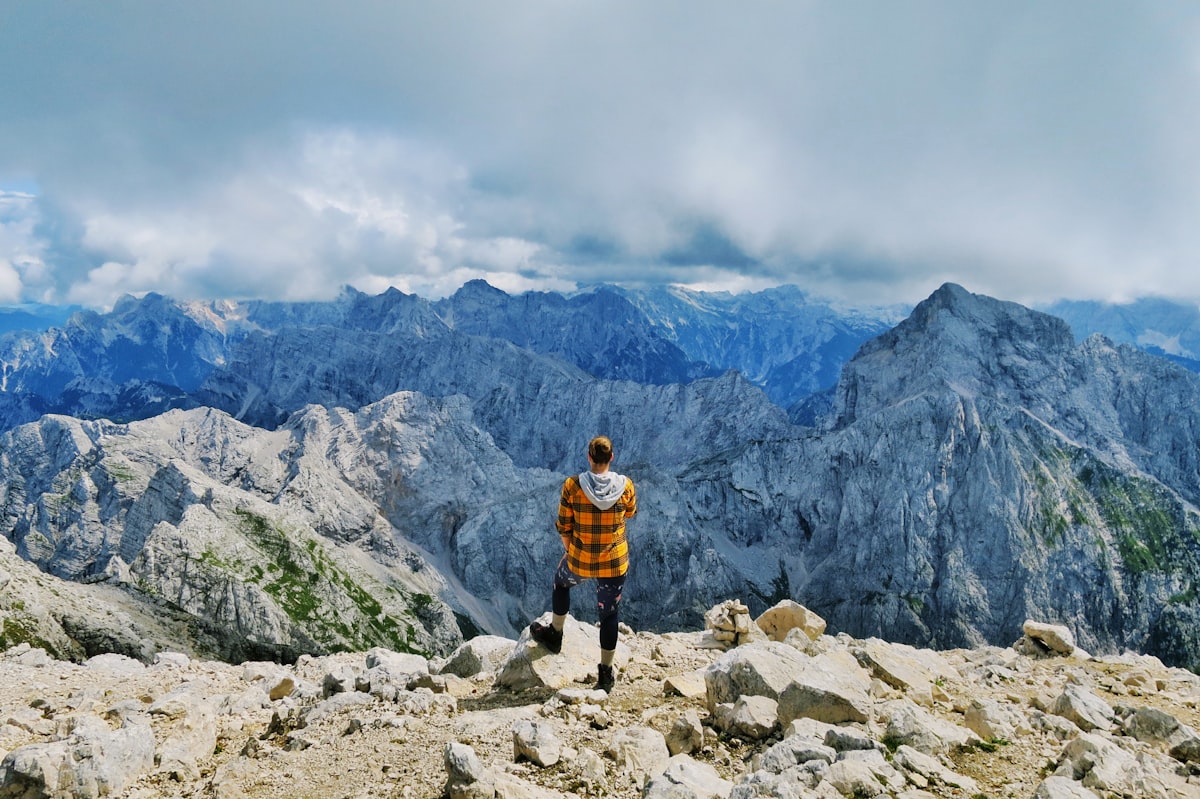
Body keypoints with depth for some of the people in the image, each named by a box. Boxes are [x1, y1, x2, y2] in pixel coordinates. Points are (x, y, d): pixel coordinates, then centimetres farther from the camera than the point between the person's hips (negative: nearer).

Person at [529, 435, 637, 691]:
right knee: (609, 613, 17)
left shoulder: (572, 486, -16)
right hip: (615, 563, 1)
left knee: (561, 581, 33)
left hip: (580, 561, 0)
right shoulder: (626, 486, -13)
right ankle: (605, 674, 26)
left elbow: (563, 527, -6)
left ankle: (555, 635, 46)